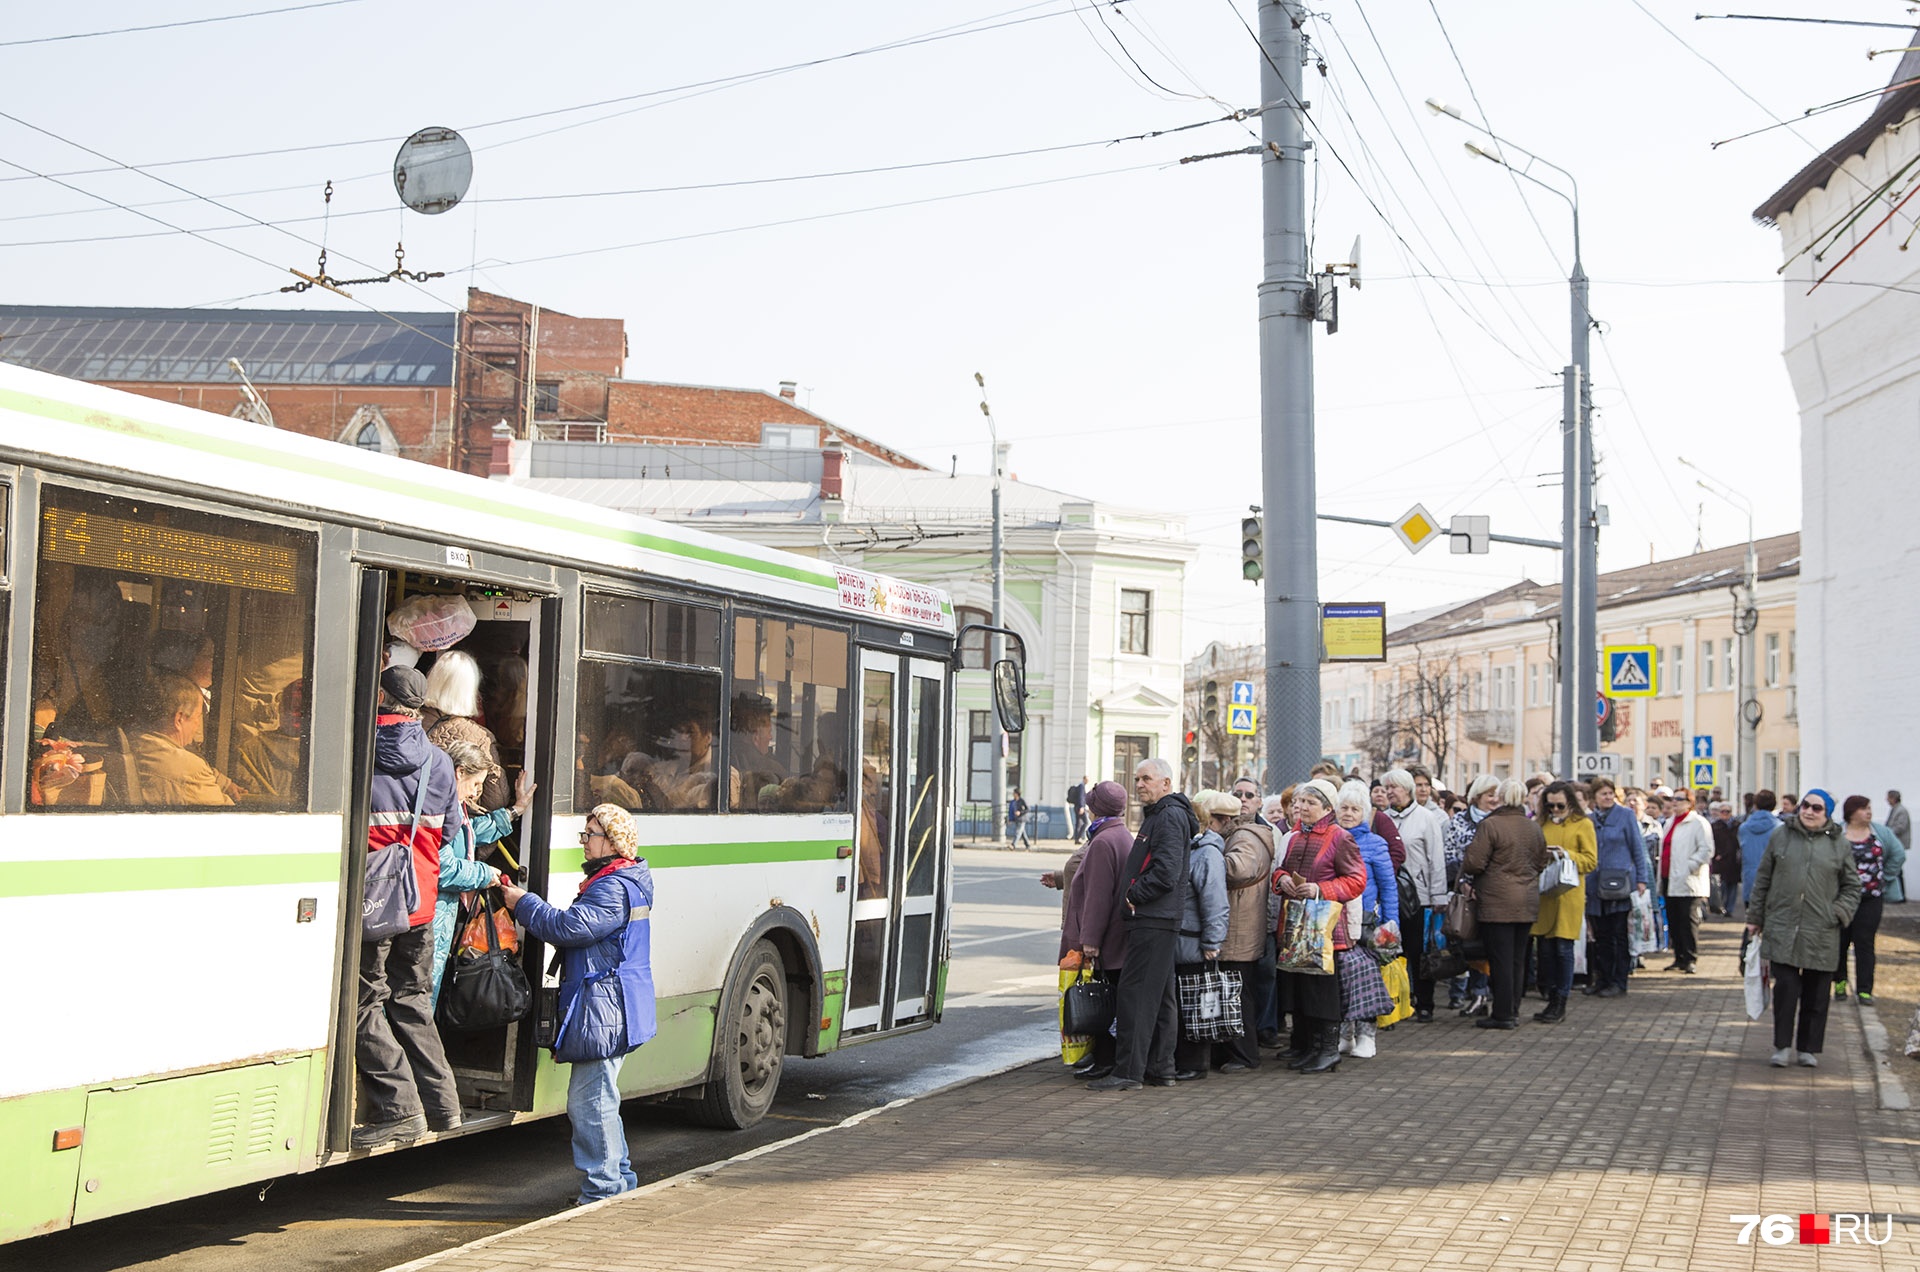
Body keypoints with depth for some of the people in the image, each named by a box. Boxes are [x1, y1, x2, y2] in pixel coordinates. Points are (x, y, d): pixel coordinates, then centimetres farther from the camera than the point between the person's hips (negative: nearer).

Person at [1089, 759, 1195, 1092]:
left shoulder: (1170, 817, -12)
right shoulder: (1157, 816, 20)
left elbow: (1166, 872, -21)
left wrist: (1133, 895, -13)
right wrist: (1132, 895, 13)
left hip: (1153, 921, -11)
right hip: (1154, 919, 11)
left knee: (1135, 993, -11)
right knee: (1161, 996, 12)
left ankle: (1128, 1071, -11)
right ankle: (1160, 1068, 18)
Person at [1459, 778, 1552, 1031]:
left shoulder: (1490, 825, -13)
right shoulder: (1534, 828, 6)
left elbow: (1474, 863, -14)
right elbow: (1541, 864, 16)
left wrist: (1464, 871, 8)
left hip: (1498, 902, -6)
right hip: (1527, 903, 6)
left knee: (1500, 958, -1)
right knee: (1518, 958, 12)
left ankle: (1503, 1014, 2)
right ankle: (1513, 1011, 18)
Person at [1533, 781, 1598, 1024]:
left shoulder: (1583, 824, 2)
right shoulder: (1542, 824, 14)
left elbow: (1591, 861, -2)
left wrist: (1568, 855, -17)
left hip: (1569, 895, -4)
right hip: (1543, 893, 4)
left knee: (1563, 948, -4)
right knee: (1546, 948, 5)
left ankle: (1560, 1004, 3)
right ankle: (1551, 998, 15)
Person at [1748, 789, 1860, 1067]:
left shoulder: (1838, 844, 6)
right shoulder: (1781, 836, 6)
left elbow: (1852, 887, 11)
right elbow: (1763, 880, 11)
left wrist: (1839, 914, -4)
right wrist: (1755, 917, 10)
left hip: (1821, 932, 1)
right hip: (1782, 929, 0)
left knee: (1816, 993, 6)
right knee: (1786, 988, -5)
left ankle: (1810, 1048, 17)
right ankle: (1782, 1046, 4)